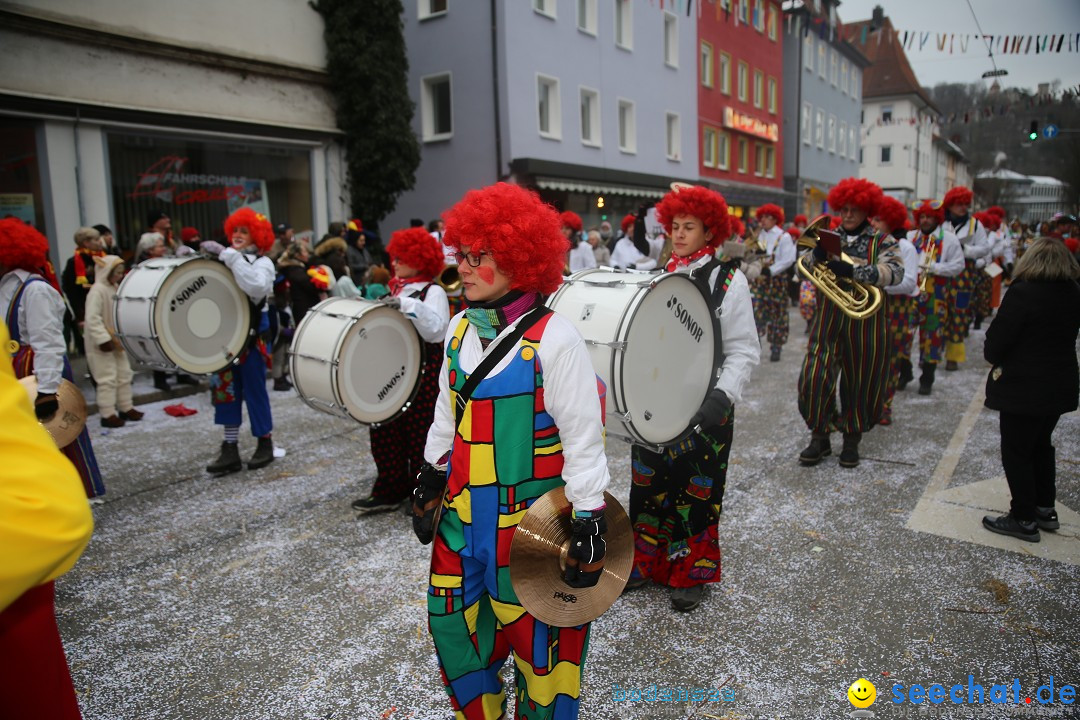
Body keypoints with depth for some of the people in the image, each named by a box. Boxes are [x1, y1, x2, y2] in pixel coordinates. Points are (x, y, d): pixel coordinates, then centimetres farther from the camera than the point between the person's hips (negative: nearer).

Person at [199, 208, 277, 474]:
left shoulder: (262, 263, -6)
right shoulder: (224, 260, 10)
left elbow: (256, 287, -28)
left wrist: (227, 255, -27)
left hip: (249, 339, -5)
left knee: (254, 391, 3)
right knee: (226, 392, 7)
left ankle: (265, 443, 19)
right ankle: (230, 450, 14)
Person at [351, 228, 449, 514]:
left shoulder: (433, 292, -6)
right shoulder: (394, 292, 14)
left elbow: (436, 329, -22)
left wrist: (408, 305, -30)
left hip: (423, 375, -7)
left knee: (420, 433, -1)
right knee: (386, 432, 10)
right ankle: (389, 491, 23)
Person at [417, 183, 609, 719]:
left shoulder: (554, 338, -17)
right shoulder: (461, 329, 3)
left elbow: (583, 436, -15)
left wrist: (589, 521, -14)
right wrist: (432, 475, 18)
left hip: (529, 516, -6)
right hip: (462, 510, 7)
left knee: (534, 634, 10)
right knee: (451, 621, 17)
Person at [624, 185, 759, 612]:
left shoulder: (729, 280, -5)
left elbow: (743, 352, -6)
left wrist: (722, 396, -21)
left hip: (703, 410, -4)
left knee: (697, 490, 7)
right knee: (649, 483, 12)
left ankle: (692, 573, 25)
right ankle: (647, 562, 30)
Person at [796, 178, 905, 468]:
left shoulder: (882, 241, 1)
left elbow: (894, 272, -17)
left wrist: (851, 270, -30)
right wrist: (817, 256, -16)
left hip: (865, 322, -2)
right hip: (828, 320, 2)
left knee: (860, 381, 7)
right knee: (814, 377, -8)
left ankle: (852, 441, 25)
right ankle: (820, 437, 10)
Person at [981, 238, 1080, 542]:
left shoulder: (1023, 292, -21)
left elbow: (995, 342, -20)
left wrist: (995, 358, 1)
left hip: (1024, 388, -7)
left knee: (1016, 451, 4)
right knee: (1041, 445, 22)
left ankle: (1024, 519, 12)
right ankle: (1045, 509, 32)